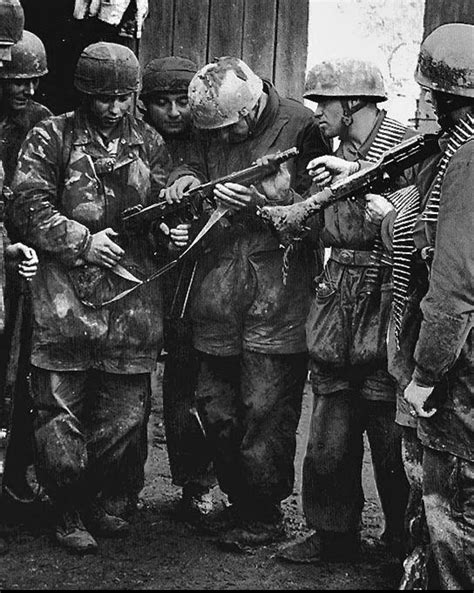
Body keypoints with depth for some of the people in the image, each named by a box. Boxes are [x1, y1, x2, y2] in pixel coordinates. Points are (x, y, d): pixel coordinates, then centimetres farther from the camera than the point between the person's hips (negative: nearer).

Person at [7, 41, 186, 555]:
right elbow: (27, 208, -5)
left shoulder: (149, 144, 13)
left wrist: (170, 228, -1)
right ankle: (66, 514, 16)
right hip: (65, 296, -4)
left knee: (124, 415, 8)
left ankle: (91, 500, 28)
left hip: (134, 298, 4)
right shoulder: (53, 137, 0)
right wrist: (84, 242, -11)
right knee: (61, 411, 1)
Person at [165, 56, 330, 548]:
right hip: (217, 297, 6)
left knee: (266, 413, -2)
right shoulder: (210, 127, 8)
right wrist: (188, 179, 0)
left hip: (276, 302, -6)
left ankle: (265, 517, 13)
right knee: (216, 410, 12)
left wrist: (258, 200, -20)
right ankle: (238, 501, 29)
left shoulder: (301, 128, -8)